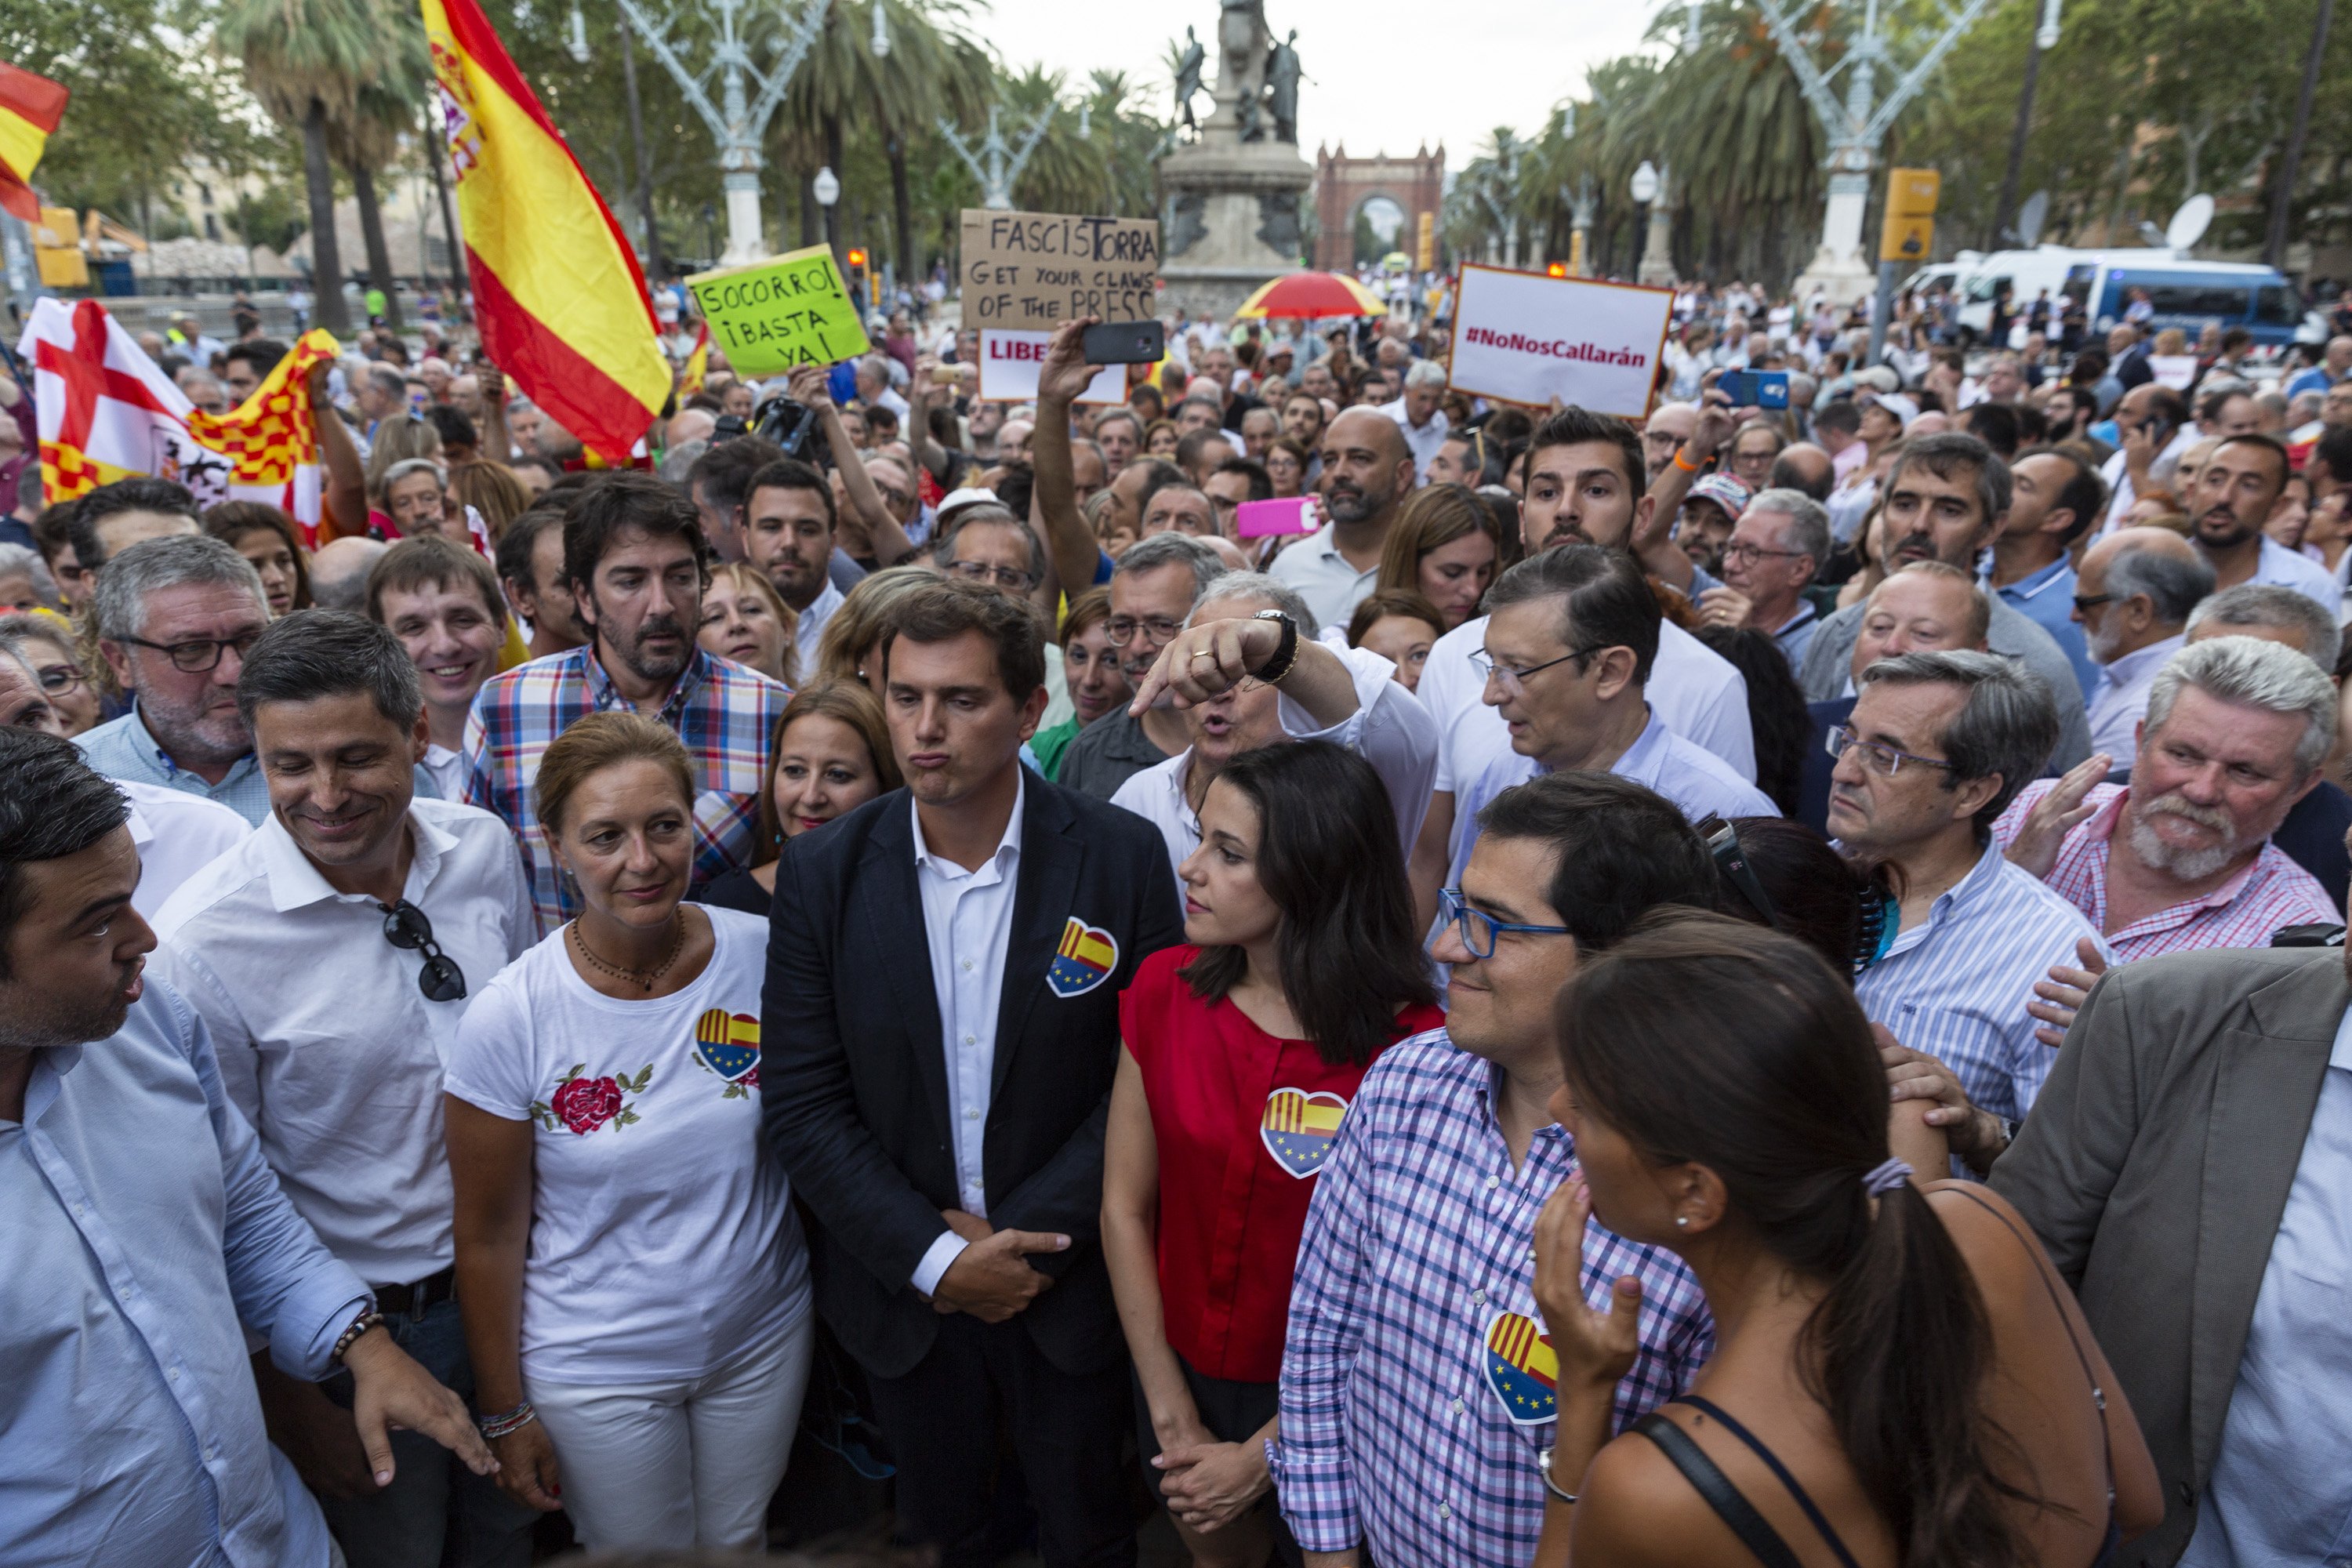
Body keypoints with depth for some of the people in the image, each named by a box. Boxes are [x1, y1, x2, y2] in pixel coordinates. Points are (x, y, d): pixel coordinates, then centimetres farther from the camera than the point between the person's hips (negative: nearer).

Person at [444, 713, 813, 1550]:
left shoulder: (765, 956, -15)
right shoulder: (510, 1018, -20)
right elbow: (489, 1237, -9)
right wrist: (504, 1414, -2)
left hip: (765, 1337, 2)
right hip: (598, 1369, -2)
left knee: (740, 1543, 24)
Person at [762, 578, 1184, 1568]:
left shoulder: (1123, 857, -14)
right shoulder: (823, 871, -9)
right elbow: (802, 1103, -8)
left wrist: (1026, 1238, -15)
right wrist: (937, 1255, -14)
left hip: (1069, 1282, -1)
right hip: (902, 1285, 1)